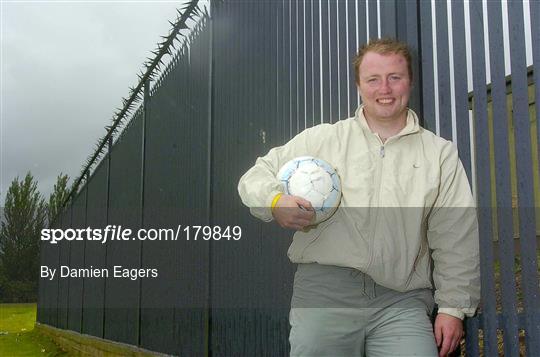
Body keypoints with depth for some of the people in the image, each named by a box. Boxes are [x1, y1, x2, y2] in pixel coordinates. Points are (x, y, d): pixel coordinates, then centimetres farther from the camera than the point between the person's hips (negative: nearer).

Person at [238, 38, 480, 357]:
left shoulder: (440, 154, 13)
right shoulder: (321, 139, 11)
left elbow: (457, 238, 10)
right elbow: (256, 177, 12)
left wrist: (453, 308, 3)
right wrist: (276, 202, -11)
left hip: (402, 302, 1)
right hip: (324, 287, 0)